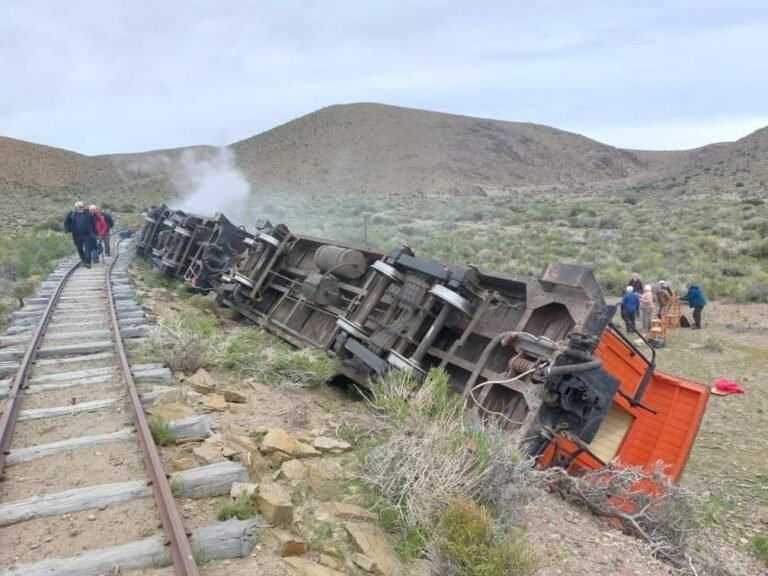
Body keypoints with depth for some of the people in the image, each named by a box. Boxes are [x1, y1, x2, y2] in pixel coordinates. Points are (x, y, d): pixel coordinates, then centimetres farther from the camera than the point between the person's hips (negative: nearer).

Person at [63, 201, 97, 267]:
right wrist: (68, 230, -6)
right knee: (80, 249, 11)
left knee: (88, 249, -9)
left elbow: (93, 224, 7)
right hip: (76, 235, 2)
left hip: (87, 235, -2)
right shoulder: (71, 213, 3)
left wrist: (95, 233, 5)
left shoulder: (88, 213, 3)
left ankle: (87, 262, -10)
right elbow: (66, 222, 10)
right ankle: (83, 261, 26)